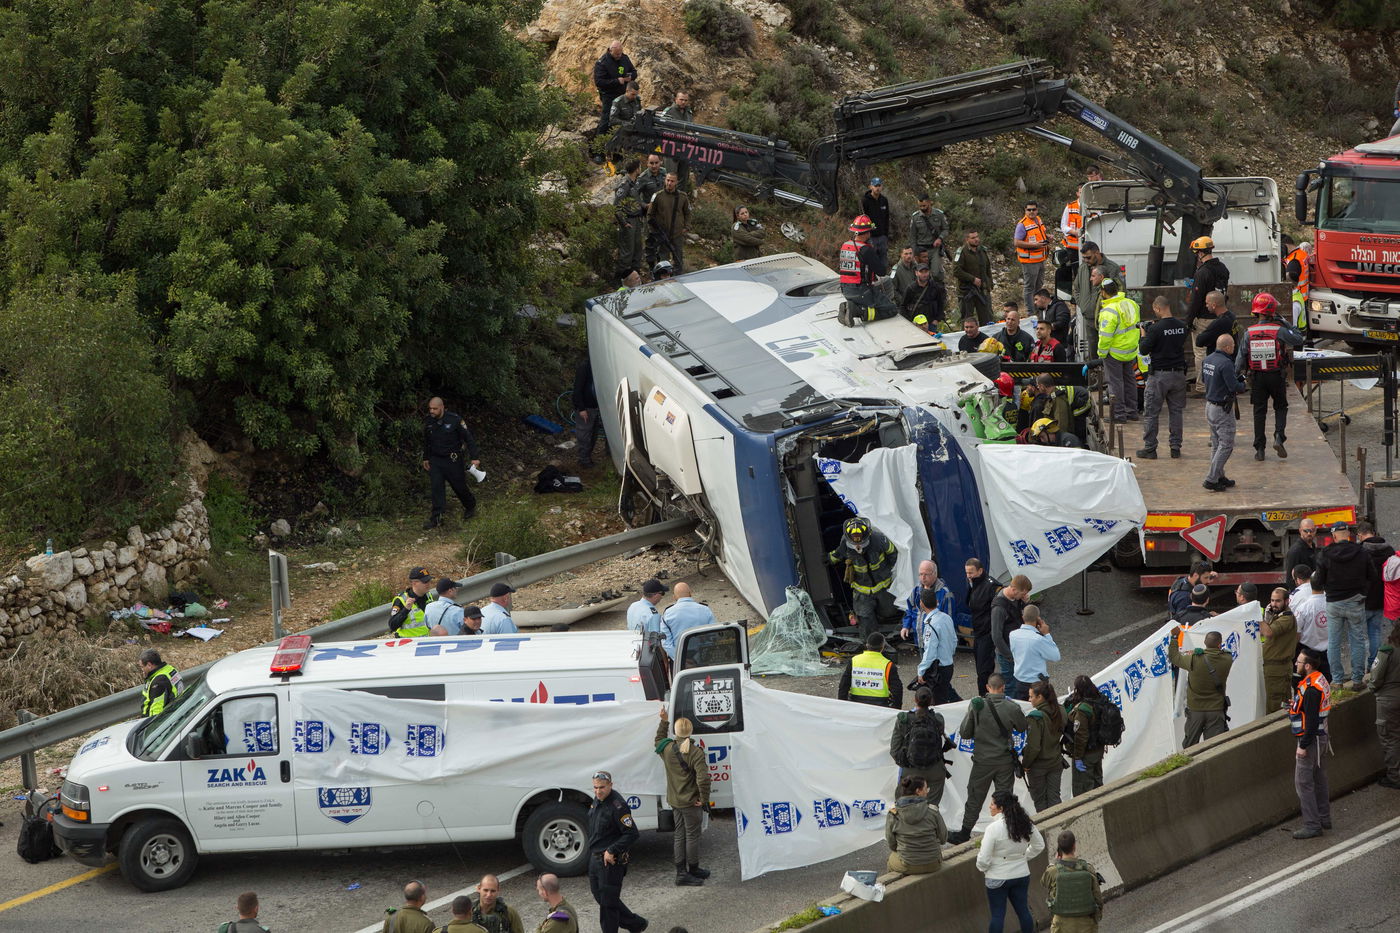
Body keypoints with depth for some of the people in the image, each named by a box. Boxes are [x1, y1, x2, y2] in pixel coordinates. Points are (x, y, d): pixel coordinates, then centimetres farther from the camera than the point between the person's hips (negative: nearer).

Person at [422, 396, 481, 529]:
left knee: (459, 486, 7)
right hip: (435, 460, 3)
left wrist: (474, 457, -13)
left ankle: (470, 506, 35)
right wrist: (425, 458, 21)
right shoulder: (428, 422, -1)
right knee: (436, 487, -7)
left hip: (452, 460, -3)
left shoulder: (455, 419, -16)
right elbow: (426, 442, 16)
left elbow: (468, 438, -10)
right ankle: (436, 517, -7)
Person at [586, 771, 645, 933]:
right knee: (599, 896, 18)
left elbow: (632, 834, -23)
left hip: (610, 861, -10)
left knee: (608, 901, -2)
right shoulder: (597, 800, 7)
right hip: (594, 858, 10)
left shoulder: (618, 805, -21)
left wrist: (612, 851, -21)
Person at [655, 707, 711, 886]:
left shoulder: (667, 749, -2)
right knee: (692, 835, 5)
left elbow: (658, 740, 25)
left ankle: (681, 871, 17)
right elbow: (703, 779, -27)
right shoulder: (695, 752, -19)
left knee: (679, 835, 14)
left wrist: (663, 721, 27)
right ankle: (693, 870, 15)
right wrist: (704, 799, -15)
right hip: (691, 801, -6)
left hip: (675, 801, 6)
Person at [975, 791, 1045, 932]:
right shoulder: (1026, 823, -4)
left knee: (997, 915, 5)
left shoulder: (993, 829, -22)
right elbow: (1039, 845, 10)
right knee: (1023, 911, 16)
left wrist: (981, 867, 1)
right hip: (1022, 875, 5)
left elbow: (984, 859, -20)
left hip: (998, 877, -5)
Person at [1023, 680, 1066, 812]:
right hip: (1056, 763, 6)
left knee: (1039, 799, 11)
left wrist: (1025, 764, -11)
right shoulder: (1060, 712, -5)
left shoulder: (1035, 717, -25)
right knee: (1054, 797, 15)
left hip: (1038, 766, -6)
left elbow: (1033, 746, -23)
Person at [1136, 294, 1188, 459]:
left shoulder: (1156, 329, -16)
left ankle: (1149, 448, 5)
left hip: (1159, 375, -5)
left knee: (1151, 413, 4)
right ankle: (1175, 447, 14)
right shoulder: (1182, 327, 1)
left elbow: (1143, 350, -12)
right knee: (1176, 411, 13)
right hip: (1178, 373, 5)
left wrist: (1143, 335, 6)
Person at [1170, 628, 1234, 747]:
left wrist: (1174, 637, 12)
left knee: (1189, 746, 16)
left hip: (1195, 710, -1)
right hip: (1216, 710, 1)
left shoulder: (1194, 659, -17)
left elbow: (1175, 657, 0)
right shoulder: (1227, 660, -12)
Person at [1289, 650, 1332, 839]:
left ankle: (1312, 826, -6)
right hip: (1320, 738, 11)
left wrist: (1303, 745, -22)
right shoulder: (1321, 680, 9)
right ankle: (1324, 818, 29)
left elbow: (1312, 720, -25)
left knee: (1303, 782, -7)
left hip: (1311, 739, -11)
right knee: (1318, 779, 19)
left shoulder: (1311, 689, -23)